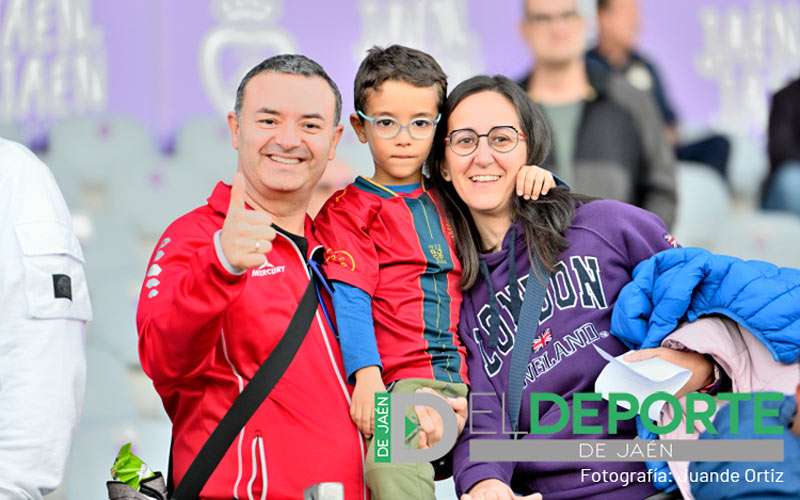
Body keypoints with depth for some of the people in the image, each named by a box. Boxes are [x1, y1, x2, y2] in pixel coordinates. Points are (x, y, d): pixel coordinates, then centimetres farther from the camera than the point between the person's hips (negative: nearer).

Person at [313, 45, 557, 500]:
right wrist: (367, 375, -19)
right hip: (402, 386, -5)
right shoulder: (349, 207, 9)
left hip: (468, 386, 5)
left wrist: (537, 179, 11)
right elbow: (349, 299, -3)